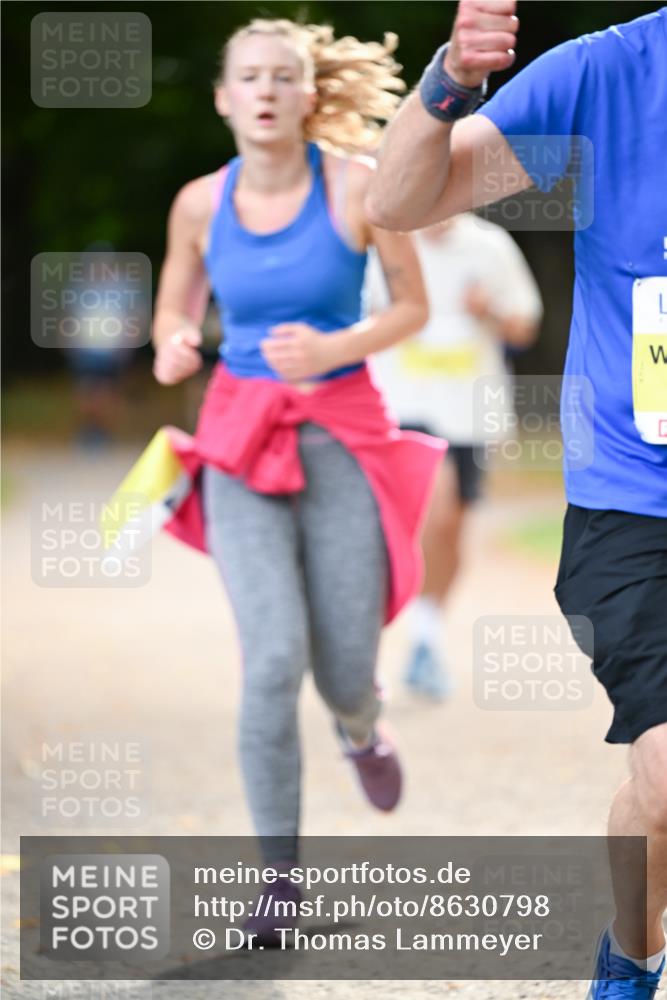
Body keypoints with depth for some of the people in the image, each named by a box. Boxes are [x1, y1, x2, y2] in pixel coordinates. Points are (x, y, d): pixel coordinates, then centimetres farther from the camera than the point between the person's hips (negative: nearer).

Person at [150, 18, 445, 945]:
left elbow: (413, 306, 1)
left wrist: (335, 349, -17)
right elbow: (177, 310, 14)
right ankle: (280, 877, -4)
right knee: (274, 659, -16)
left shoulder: (358, 185, -8)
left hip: (341, 437, -1)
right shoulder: (200, 204, -1)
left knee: (345, 673, 2)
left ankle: (361, 730, 43)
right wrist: (173, 348, -10)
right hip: (240, 441, 1)